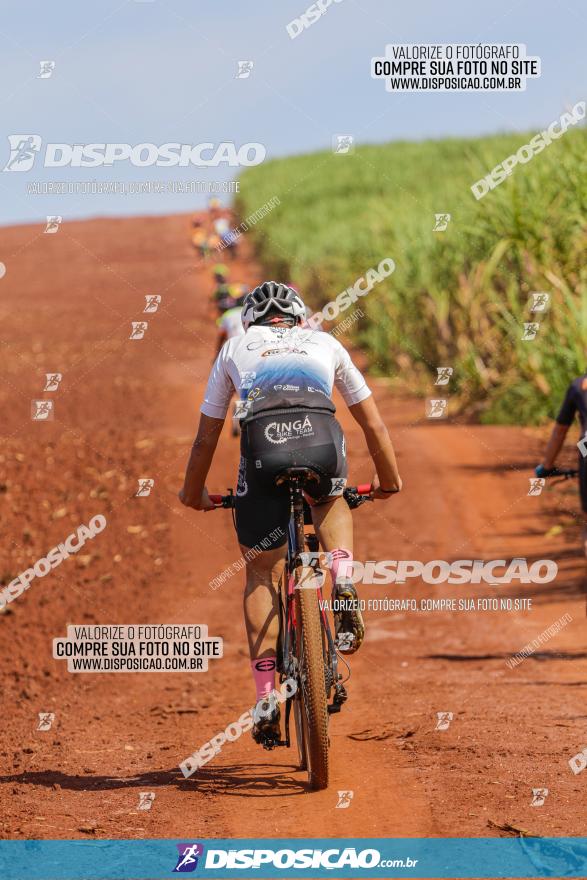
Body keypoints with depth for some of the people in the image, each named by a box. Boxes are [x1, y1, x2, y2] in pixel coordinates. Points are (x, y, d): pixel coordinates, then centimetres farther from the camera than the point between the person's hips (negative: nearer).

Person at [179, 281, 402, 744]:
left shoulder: (235, 348, 32)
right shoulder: (324, 343, 33)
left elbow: (207, 435, 36)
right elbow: (373, 423, 37)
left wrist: (194, 492, 51)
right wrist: (389, 481, 51)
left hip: (263, 446, -1)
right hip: (322, 441, 1)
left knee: (261, 574, 17)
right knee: (331, 502, 37)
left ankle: (266, 698, 7)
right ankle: (343, 587, 7)